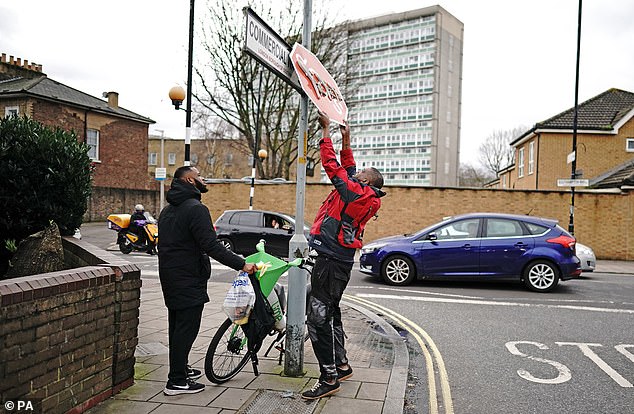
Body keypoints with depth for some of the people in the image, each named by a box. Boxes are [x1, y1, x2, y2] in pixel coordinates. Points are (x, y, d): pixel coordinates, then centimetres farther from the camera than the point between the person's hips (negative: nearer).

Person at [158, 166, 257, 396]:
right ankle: (176, 382, 4)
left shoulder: (168, 210, 15)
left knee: (177, 326, 19)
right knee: (187, 327, -3)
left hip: (169, 277, 10)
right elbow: (211, 246, -25)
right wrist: (241, 264, -23)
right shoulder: (195, 209, -18)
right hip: (188, 280, -10)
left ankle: (180, 369, 32)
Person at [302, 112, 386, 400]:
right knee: (329, 314, 21)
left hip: (331, 262, -10)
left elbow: (332, 164, -11)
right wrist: (346, 141, 25)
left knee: (318, 318, -7)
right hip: (340, 260, 10)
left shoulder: (355, 192, -13)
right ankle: (341, 365, 32)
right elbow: (347, 169, 25)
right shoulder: (365, 198, 12)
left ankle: (329, 378, 0)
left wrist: (326, 128, -1)